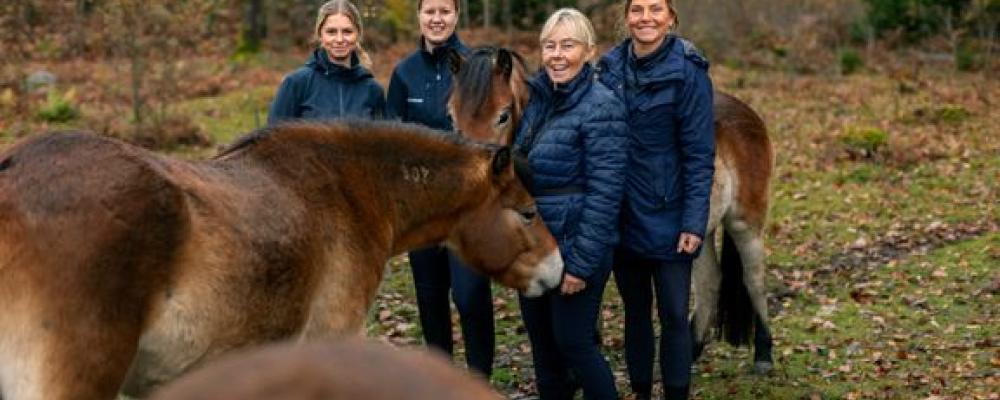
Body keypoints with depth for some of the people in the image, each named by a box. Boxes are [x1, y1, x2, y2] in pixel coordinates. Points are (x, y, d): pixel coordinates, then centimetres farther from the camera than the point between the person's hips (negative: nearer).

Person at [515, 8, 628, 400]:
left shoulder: (601, 107, -14)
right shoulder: (536, 98, 7)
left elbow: (604, 192, -18)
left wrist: (581, 262, -20)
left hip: (575, 248, -7)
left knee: (574, 344, -2)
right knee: (541, 342, 14)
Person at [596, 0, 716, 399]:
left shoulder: (687, 71, -10)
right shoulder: (611, 67, 3)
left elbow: (700, 154, -11)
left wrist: (694, 223, -16)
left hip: (668, 218, -4)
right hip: (622, 216, 4)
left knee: (674, 315, 2)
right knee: (635, 310, 15)